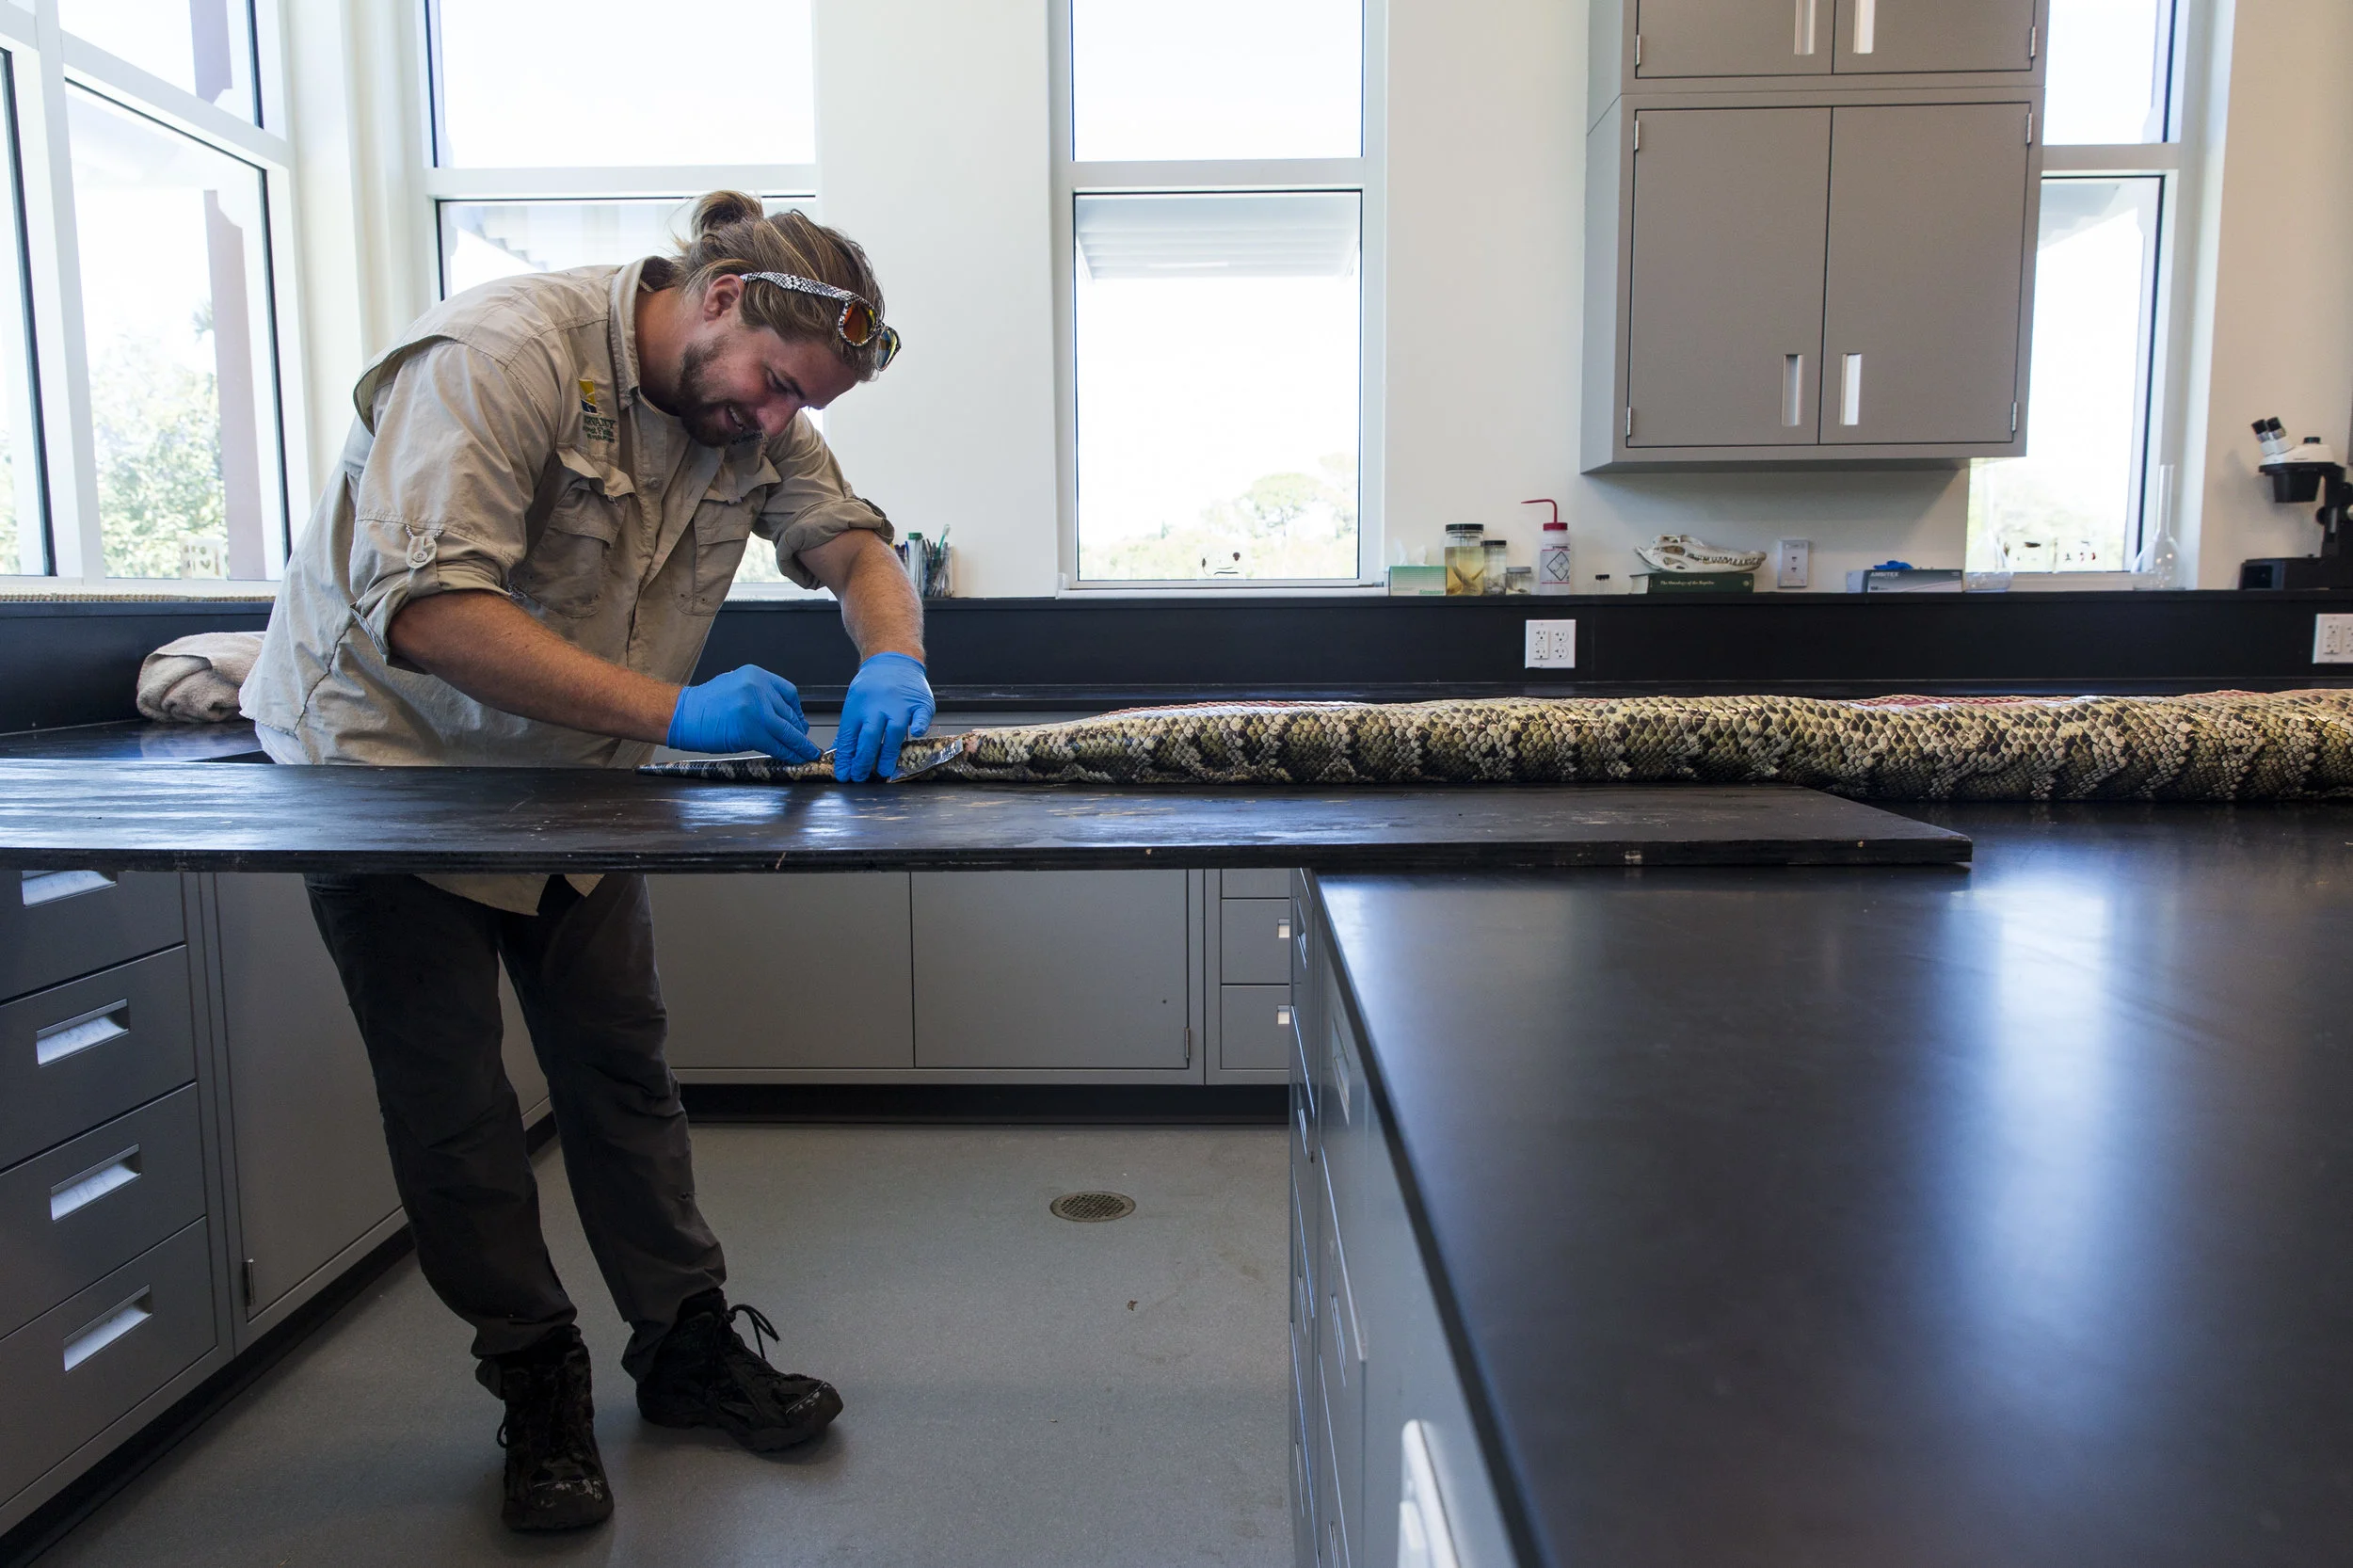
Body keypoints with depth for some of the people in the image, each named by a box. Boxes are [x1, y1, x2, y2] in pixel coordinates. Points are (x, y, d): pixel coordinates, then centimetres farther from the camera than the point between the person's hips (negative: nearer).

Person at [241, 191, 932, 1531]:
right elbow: (425, 611, -36)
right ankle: (538, 1377, 20)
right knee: (453, 1104, 2)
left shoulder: (755, 411, -5)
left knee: (621, 1061, 8)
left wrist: (894, 663, -27)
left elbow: (852, 541, -4)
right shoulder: (503, 353, -28)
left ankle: (687, 1343, 21)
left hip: (570, 769, 6)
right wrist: (671, 709, -43)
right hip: (391, 754, -5)